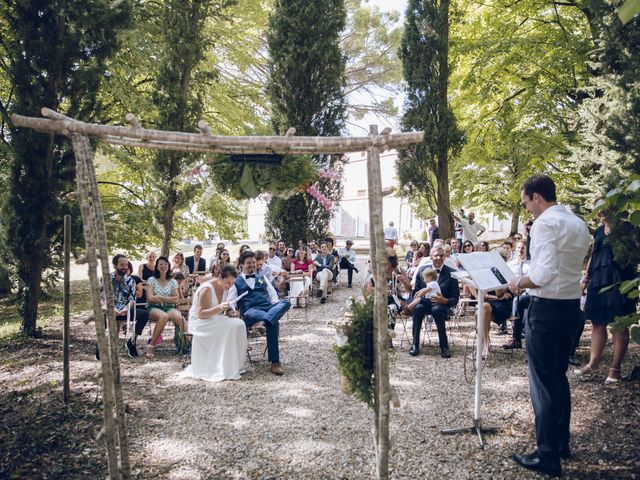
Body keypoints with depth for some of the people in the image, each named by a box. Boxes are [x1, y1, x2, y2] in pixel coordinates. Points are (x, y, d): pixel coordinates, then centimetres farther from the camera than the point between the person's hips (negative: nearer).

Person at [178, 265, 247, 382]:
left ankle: (236, 366, -9)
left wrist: (230, 312, -5)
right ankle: (225, 371, -24)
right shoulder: (206, 289, -22)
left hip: (215, 320, 8)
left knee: (239, 324, -17)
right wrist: (219, 308, -38)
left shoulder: (225, 287, 1)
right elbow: (200, 314, -24)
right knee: (230, 327, -29)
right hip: (200, 322, -7)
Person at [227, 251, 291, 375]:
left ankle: (263, 322, -56)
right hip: (250, 311, -4)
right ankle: (274, 362, -39)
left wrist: (276, 303, 0)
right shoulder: (236, 282, 20)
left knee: (286, 302, -34)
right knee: (274, 322, -39)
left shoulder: (262, 278, 31)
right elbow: (230, 301, 9)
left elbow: (273, 294, 24)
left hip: (269, 307, 4)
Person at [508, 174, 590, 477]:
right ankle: (561, 442, 32)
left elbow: (545, 273, -26)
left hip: (547, 307, -9)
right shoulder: (578, 224, 12)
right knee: (559, 376, 20)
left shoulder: (545, 223, -16)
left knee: (543, 381, 0)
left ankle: (548, 457, 8)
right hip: (572, 304, 9)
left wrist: (519, 284, -10)